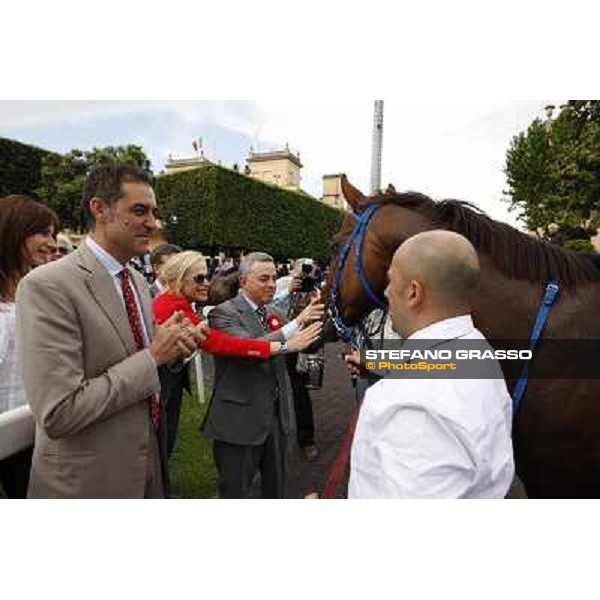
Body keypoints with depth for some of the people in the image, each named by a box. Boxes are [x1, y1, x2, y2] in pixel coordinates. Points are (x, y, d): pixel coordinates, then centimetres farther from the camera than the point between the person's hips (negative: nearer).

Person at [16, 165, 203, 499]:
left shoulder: (139, 281, 3)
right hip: (86, 481, -7)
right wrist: (152, 356, -21)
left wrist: (172, 347, -8)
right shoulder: (47, 285, -21)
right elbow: (58, 414, -25)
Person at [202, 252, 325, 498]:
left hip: (278, 417, 7)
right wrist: (296, 323, -31)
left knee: (276, 488, 23)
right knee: (236, 492, 13)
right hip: (241, 420, -6)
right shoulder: (224, 312, -13)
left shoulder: (274, 314, 10)